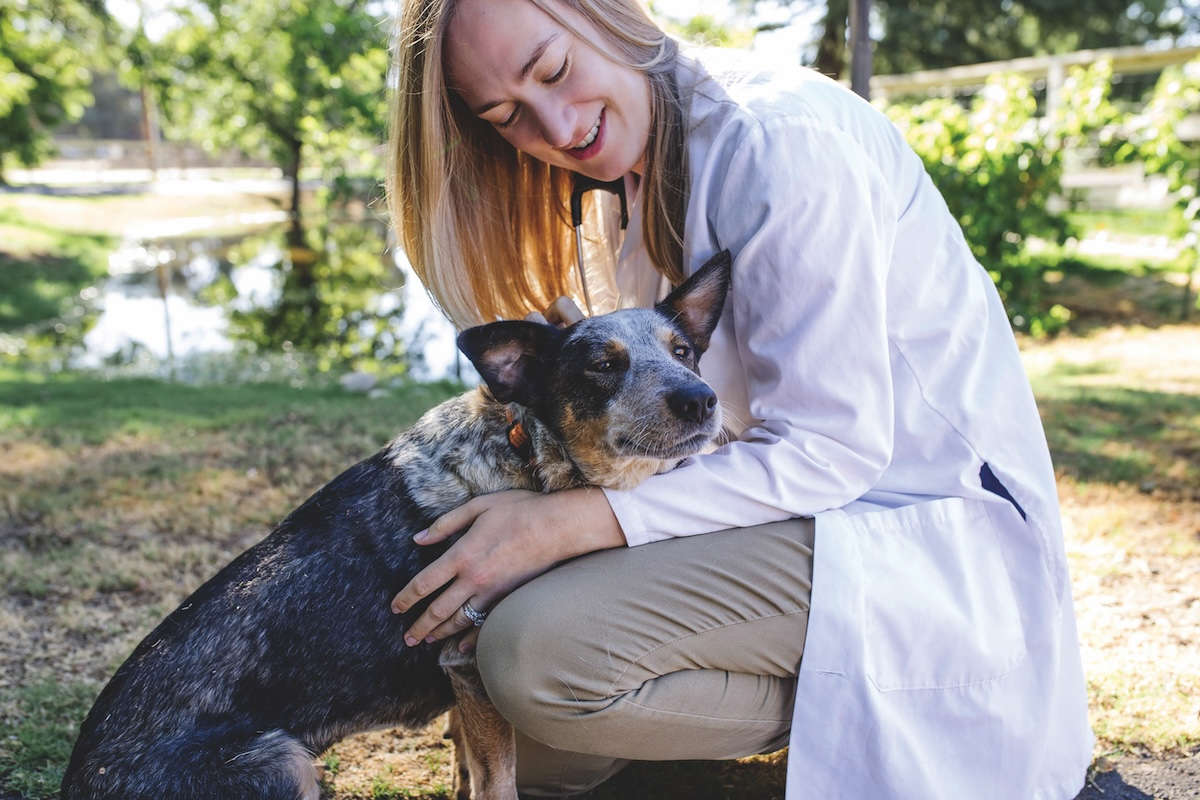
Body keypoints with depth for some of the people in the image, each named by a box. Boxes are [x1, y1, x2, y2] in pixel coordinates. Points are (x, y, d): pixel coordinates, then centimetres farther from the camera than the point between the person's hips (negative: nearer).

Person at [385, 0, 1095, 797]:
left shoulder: (778, 139, -20)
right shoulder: (652, 170, 9)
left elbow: (832, 450, -21)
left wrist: (563, 527, -24)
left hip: (928, 531, -9)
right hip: (808, 488, 9)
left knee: (537, 650, -26)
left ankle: (857, 705, -4)